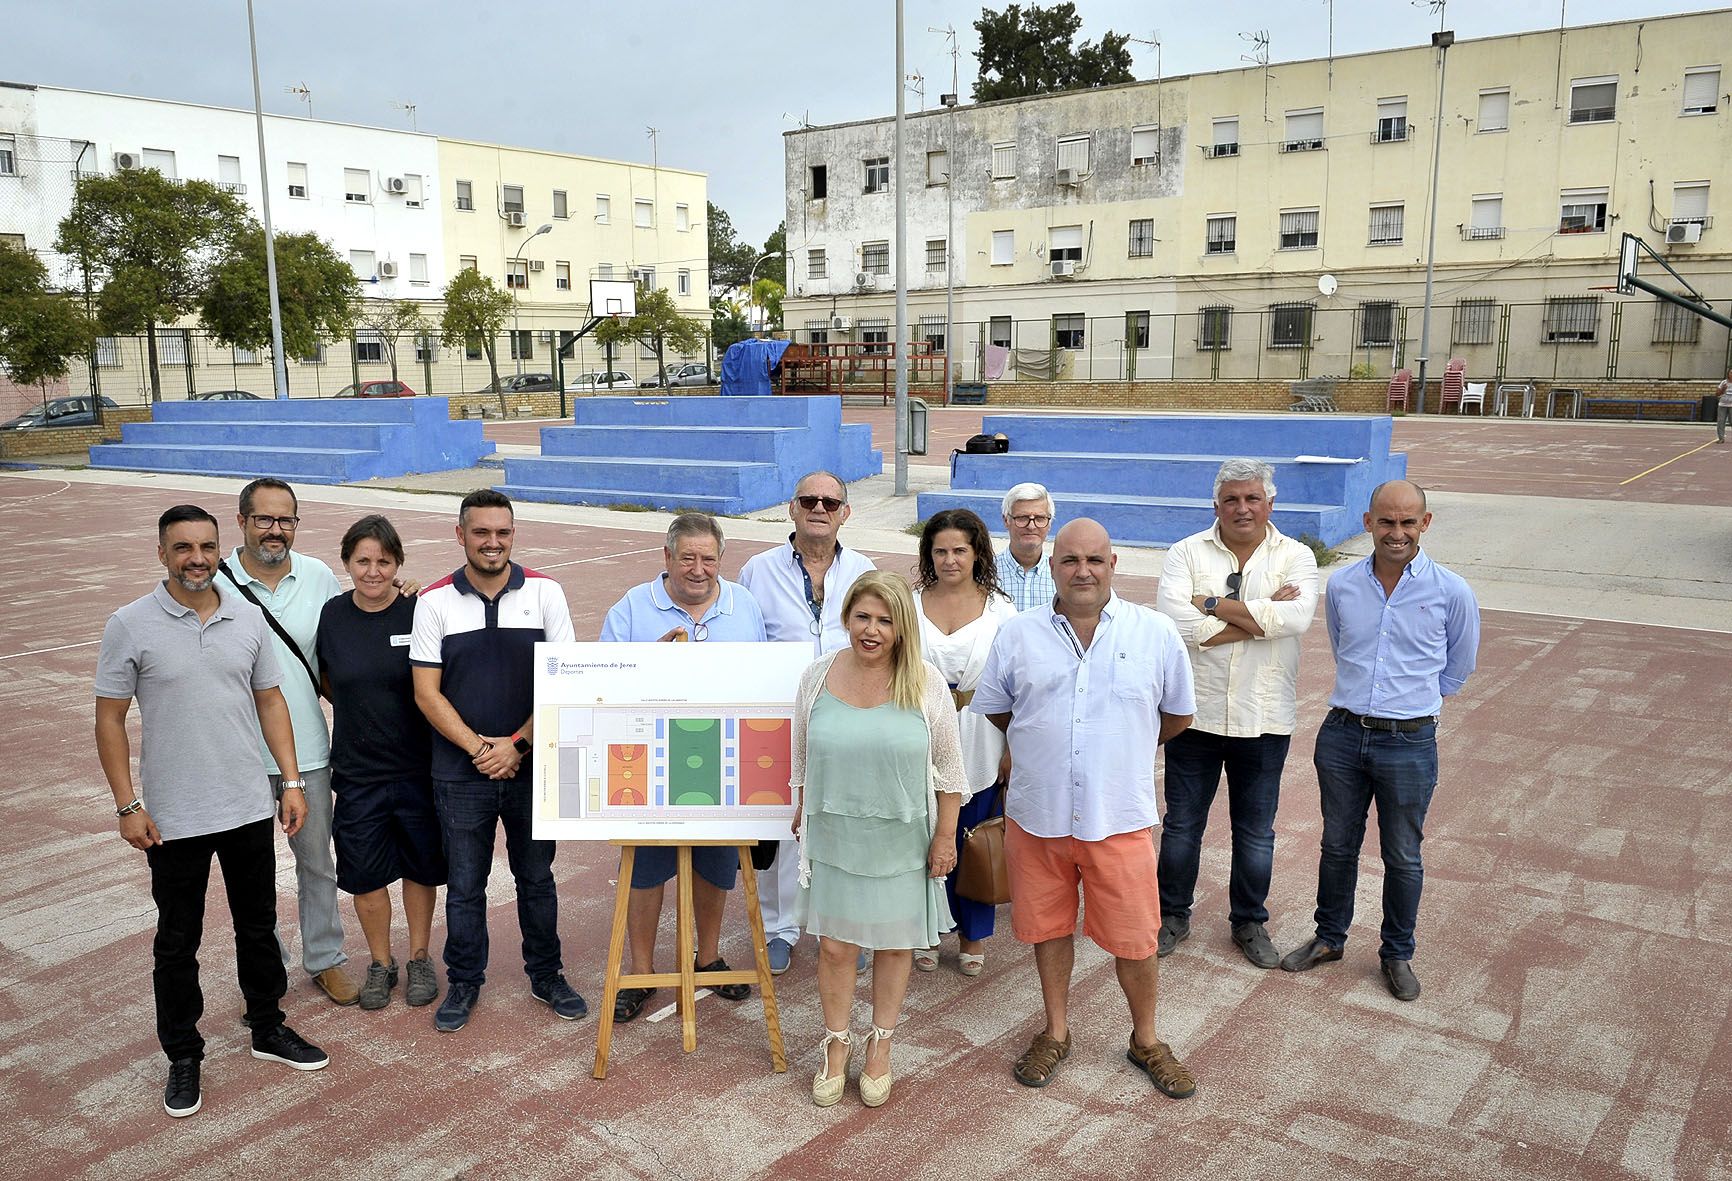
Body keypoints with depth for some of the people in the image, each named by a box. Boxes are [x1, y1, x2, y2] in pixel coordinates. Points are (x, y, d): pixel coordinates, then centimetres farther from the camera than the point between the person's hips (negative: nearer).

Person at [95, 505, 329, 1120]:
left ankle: (267, 1027, 35)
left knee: (258, 925, 16)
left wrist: (291, 780, 4)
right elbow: (110, 718, -5)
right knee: (177, 942, 10)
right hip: (173, 818, -3)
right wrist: (128, 804, -9)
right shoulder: (130, 625, -8)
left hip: (249, 808, 3)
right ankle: (182, 1055, 26)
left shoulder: (248, 618, 2)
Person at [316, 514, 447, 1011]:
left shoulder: (419, 613, -10)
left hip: (417, 765, -1)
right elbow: (326, 679, 13)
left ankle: (419, 959, 32)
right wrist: (359, 713, 6)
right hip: (357, 769, 2)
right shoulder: (331, 617, -4)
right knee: (364, 874, 10)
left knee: (420, 867, 13)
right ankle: (381, 963, 31)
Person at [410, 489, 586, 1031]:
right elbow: (427, 692, -4)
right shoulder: (435, 602, -2)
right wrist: (478, 748, -13)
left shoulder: (545, 593, -2)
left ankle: (546, 975, 28)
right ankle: (464, 982, 27)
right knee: (464, 884, 9)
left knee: (536, 877, 12)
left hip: (532, 766, 0)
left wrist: (517, 744, -12)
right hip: (460, 773, 0)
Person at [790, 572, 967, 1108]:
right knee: (835, 945, 6)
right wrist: (803, 816, 12)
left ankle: (880, 1045, 31)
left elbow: (948, 769, -2)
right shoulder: (819, 676, -3)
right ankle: (835, 1045, 27)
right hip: (835, 836, 1)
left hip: (902, 838, -1)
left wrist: (946, 836, -2)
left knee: (895, 941, 11)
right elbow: (802, 758, 8)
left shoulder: (926, 684, -9)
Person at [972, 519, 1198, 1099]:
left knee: (1135, 938, 7)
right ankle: (1056, 1033, 36)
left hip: (1120, 818, -1)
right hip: (1037, 815, 1)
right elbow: (994, 708, 14)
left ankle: (1146, 1040, 31)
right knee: (1048, 926, 15)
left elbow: (1177, 714, 11)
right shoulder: (1017, 635, 0)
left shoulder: (1156, 633, -3)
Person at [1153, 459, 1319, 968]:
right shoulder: (1188, 553, -3)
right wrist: (1260, 617, -17)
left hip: (1263, 720, 1)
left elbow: (1296, 616, -21)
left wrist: (1213, 604, -18)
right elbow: (1174, 620, -20)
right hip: (1195, 713, 0)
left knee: (1256, 831, 14)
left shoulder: (1295, 556, 0)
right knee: (1182, 825, 12)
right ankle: (1173, 917, 30)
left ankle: (1249, 922, 33)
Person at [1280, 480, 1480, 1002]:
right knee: (1338, 846, 16)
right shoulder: (1341, 586, -1)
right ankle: (1329, 938, 34)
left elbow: (1457, 669, 9)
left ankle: (1397, 954, 31)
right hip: (1342, 733, 2)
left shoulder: (1451, 592, -8)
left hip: (1409, 743, -2)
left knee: (1403, 857, 12)